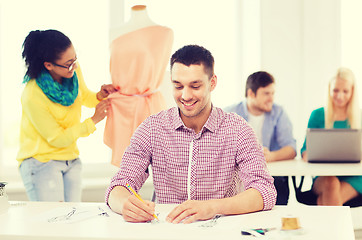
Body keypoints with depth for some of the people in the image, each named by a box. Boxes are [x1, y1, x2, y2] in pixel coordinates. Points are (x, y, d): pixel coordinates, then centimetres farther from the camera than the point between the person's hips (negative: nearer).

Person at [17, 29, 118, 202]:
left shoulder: (73, 72, -5)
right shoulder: (32, 96, -24)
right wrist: (94, 120, -14)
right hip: (40, 161, -6)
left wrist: (100, 95, -5)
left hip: (71, 160, 6)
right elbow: (57, 139, -15)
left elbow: (84, 97, 17)